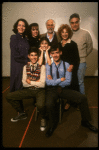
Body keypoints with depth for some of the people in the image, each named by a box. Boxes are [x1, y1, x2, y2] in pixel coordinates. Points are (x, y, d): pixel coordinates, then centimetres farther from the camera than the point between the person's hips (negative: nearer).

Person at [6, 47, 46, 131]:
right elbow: (24, 83, 0)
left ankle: (43, 118, 4)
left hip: (39, 90, -4)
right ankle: (22, 113, 19)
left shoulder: (42, 67, -9)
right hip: (28, 90, 5)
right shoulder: (26, 67, 5)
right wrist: (36, 82, -11)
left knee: (40, 105, -35)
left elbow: (42, 84, -14)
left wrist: (30, 82, -9)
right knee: (9, 96, -5)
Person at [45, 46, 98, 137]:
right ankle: (52, 125, 0)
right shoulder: (48, 66, 2)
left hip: (64, 89, 2)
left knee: (83, 98, -16)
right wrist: (60, 80, -9)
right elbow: (48, 82, -7)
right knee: (49, 104, -32)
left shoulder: (66, 65, 2)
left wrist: (53, 81, -8)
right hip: (52, 90, -1)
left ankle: (85, 121, 10)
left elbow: (68, 82, -7)